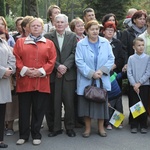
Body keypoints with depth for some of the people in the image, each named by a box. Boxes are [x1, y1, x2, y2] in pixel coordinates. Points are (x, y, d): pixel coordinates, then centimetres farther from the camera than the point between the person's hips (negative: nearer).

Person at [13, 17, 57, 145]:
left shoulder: (49, 43, 8)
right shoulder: (20, 42, 10)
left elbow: (51, 61, 1)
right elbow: (16, 59, 3)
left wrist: (41, 71, -12)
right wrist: (24, 70, -12)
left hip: (41, 82, 0)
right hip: (24, 81, 0)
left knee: (39, 110, 5)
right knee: (24, 110, 5)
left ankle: (36, 135, 17)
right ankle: (23, 135, 16)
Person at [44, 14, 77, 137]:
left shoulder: (72, 36, 7)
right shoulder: (48, 37, 4)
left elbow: (74, 53, -1)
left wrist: (65, 66, -12)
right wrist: (58, 66, -13)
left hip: (69, 73, 0)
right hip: (54, 74, 0)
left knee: (69, 102, 4)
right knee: (55, 102, 4)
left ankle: (70, 127, 16)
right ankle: (56, 127, 15)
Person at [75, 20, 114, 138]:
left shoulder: (105, 43, 3)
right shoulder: (81, 44, -4)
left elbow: (111, 59, 0)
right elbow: (79, 61, -11)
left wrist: (102, 70, -14)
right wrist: (91, 73, -17)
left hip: (102, 80, 2)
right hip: (86, 80, -2)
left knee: (101, 102, 7)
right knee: (86, 104, 4)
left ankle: (101, 127, 21)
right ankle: (88, 128, 17)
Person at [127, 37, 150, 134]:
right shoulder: (131, 58, 2)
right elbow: (129, 73, -2)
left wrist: (139, 83, -12)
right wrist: (134, 84, -12)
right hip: (133, 86, 1)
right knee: (133, 106, 3)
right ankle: (134, 126, 12)